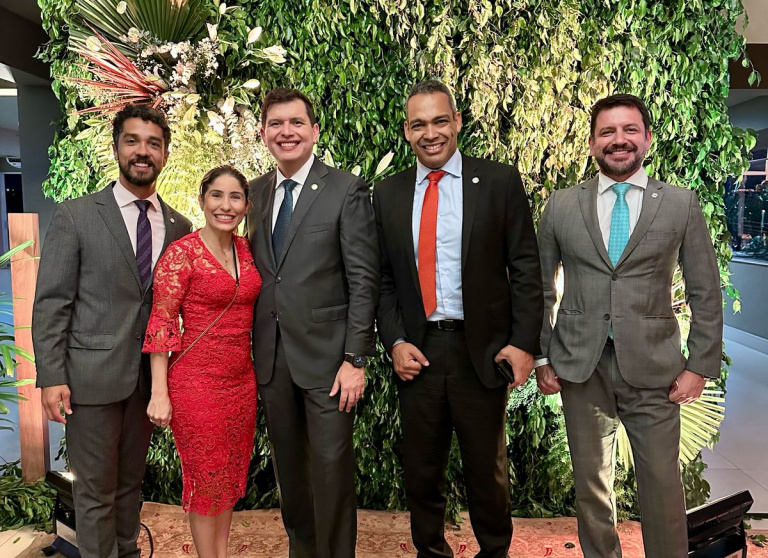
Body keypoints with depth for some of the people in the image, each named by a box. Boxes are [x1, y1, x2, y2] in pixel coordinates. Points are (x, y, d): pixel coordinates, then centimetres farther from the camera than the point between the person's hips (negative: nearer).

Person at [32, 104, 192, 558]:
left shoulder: (179, 227, 5)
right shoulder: (75, 217, -5)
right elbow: (50, 304, -7)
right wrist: (51, 378, -12)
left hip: (148, 376, 4)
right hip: (92, 375, -3)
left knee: (132, 481, 20)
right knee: (96, 491, 9)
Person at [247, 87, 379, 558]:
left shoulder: (346, 190, -6)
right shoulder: (256, 192, 10)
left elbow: (363, 279, -10)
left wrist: (356, 359, -14)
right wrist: (252, 351, 6)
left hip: (325, 356, -5)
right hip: (271, 357, 5)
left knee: (332, 470, 4)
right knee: (289, 469, 17)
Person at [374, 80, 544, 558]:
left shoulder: (500, 182, -2)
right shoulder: (388, 195, 6)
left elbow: (525, 267, -4)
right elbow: (383, 279, 6)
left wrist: (525, 342, -10)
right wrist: (395, 342, -5)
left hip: (482, 351, -2)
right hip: (417, 352, 2)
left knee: (489, 471, 16)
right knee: (421, 471, 16)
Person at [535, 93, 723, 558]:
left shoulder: (682, 205, 2)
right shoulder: (562, 206, 4)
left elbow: (706, 293, 4)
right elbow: (542, 288, 7)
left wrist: (701, 366, -2)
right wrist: (542, 357, 3)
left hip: (653, 367, -1)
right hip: (580, 367, 2)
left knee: (663, 486, 6)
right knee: (590, 483, 14)